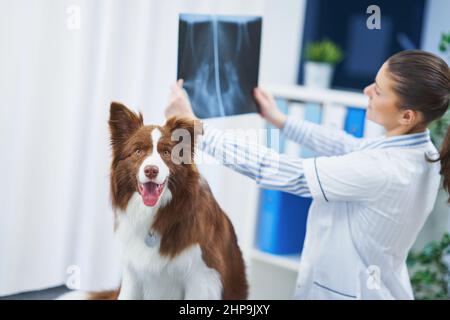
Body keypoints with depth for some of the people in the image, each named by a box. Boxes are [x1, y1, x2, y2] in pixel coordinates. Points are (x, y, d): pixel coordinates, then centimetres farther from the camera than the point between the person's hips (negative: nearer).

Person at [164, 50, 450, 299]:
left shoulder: (379, 170, -30)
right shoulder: (419, 151, -5)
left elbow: (278, 172, -25)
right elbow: (348, 147, 14)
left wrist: (195, 128, -20)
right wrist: (280, 121, 22)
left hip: (350, 291, -8)